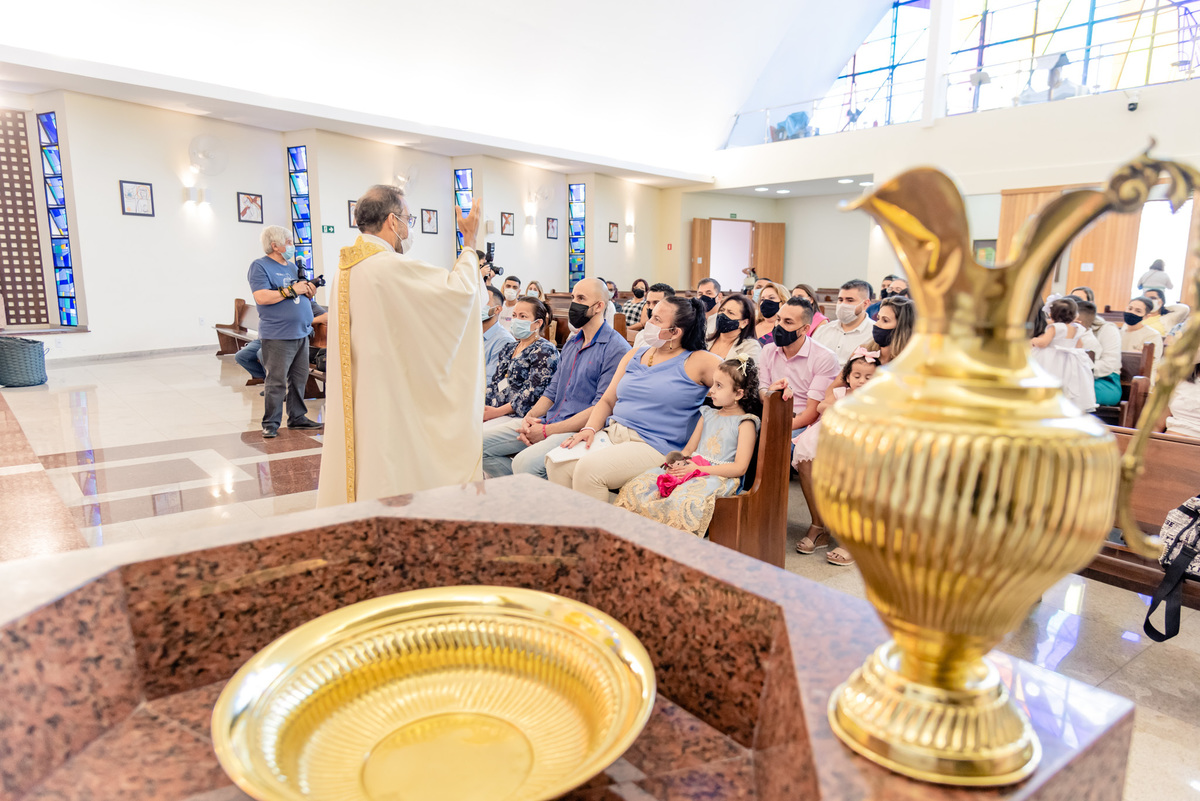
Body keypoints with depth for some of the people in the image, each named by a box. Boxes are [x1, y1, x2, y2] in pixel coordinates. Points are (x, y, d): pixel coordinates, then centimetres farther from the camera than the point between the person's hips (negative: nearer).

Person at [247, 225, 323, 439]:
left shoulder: (291, 266, 19)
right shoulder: (260, 266, -5)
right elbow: (261, 297, -18)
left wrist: (308, 290, 4)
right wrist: (291, 290, -16)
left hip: (301, 333, 8)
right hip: (277, 335, -8)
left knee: (299, 379, 12)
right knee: (276, 382, -6)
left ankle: (297, 417, 22)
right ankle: (270, 424, 1)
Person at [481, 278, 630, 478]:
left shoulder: (616, 349, -10)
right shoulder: (571, 342, 19)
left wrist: (547, 430, -17)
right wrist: (530, 416, -1)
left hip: (578, 430, -8)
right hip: (546, 422, 9)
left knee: (524, 462, -33)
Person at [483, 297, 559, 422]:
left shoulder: (545, 351, -5)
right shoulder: (509, 348, 20)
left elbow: (531, 394, -15)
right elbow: (494, 383, 18)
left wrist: (497, 412, -20)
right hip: (492, 411, 7)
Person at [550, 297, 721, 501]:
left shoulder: (696, 362, 0)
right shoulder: (634, 355, 18)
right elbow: (607, 400, 18)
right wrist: (589, 429, 0)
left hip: (654, 446, -6)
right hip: (611, 433, 6)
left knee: (589, 468, -28)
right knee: (557, 463, -17)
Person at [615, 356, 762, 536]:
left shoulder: (745, 423, 0)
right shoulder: (708, 414, 21)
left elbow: (740, 467, -9)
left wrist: (698, 468, -14)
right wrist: (674, 461, -2)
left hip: (719, 476, -7)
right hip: (692, 469, 7)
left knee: (685, 500, -40)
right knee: (639, 485, -15)